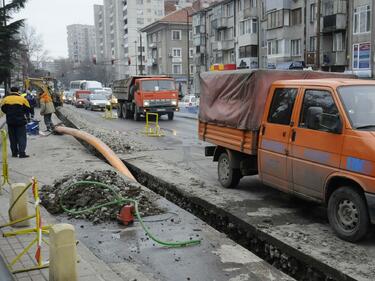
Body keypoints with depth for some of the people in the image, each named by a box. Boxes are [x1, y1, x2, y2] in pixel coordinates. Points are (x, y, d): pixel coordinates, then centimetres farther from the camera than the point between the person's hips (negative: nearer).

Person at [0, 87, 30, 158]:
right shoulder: (22, 99, -6)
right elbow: (27, 109, -2)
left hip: (10, 121, 3)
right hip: (20, 121, -3)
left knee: (12, 138, 13)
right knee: (22, 137, 0)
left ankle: (14, 153, 15)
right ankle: (22, 153, -9)